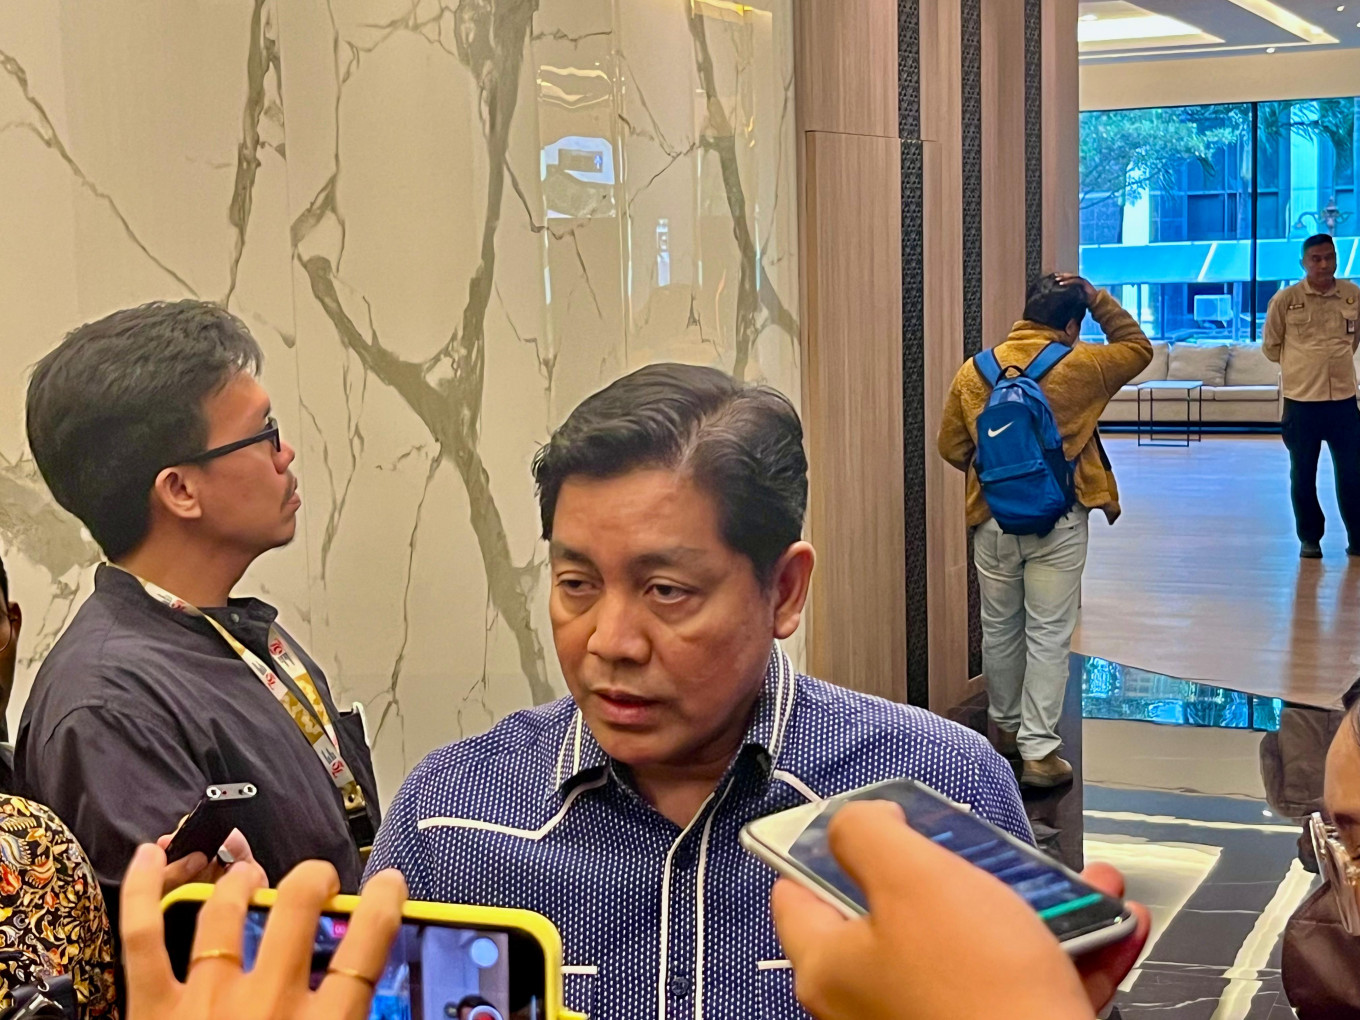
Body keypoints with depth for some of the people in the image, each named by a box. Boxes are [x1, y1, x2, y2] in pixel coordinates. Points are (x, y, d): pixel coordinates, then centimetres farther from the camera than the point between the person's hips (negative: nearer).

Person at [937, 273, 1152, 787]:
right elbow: (1138, 348, 11)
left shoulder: (974, 372, 0)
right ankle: (1038, 751, 0)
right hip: (1058, 519, -3)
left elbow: (951, 447, 6)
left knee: (1000, 628, 17)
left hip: (993, 518, 3)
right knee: (1049, 636, 1)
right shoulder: (1079, 366, -7)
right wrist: (1096, 297, 10)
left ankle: (1007, 727, 34)